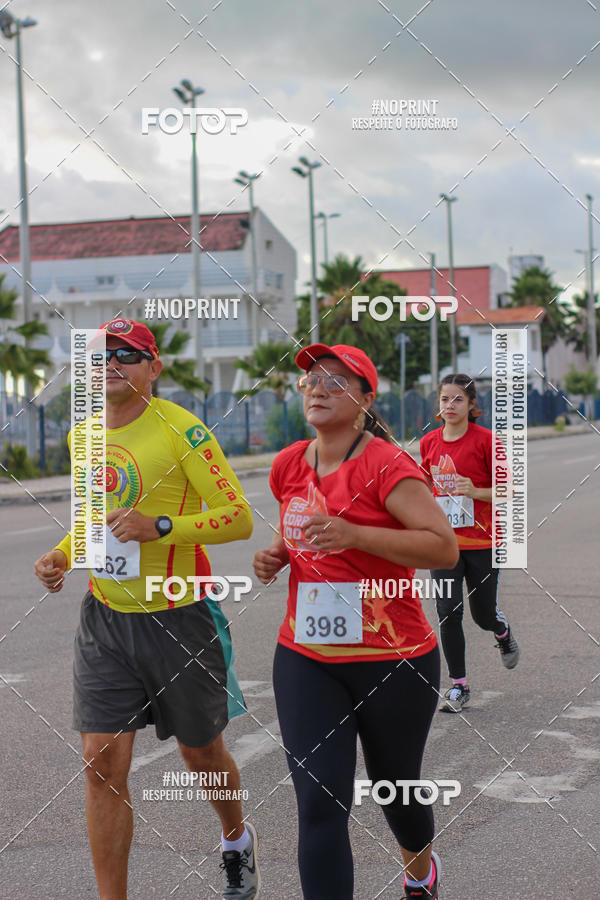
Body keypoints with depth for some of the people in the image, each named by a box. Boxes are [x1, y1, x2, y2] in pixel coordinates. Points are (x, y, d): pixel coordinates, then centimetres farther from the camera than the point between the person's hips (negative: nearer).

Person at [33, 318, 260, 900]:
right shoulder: (83, 436, 6)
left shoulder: (181, 430, -13)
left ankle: (236, 840, 46)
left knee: (199, 752, 15)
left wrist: (160, 528, -28)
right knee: (103, 762, -5)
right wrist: (62, 556, 6)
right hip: (105, 617, 4)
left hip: (178, 616, -4)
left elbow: (239, 518, -17)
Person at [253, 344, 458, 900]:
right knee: (319, 806, -6)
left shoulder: (385, 464, -15)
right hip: (305, 660, 4)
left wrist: (353, 534, -30)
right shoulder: (289, 466, 5)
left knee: (395, 787, 18)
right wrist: (277, 555, 2)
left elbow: (445, 547, -22)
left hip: (394, 662, -4)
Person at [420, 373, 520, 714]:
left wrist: (475, 492, -22)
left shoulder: (486, 440, -8)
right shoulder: (429, 442, 4)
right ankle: (459, 686, 7)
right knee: (448, 612, -5)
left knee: (484, 614, 6)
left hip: (482, 542, -3)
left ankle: (504, 633, 44)